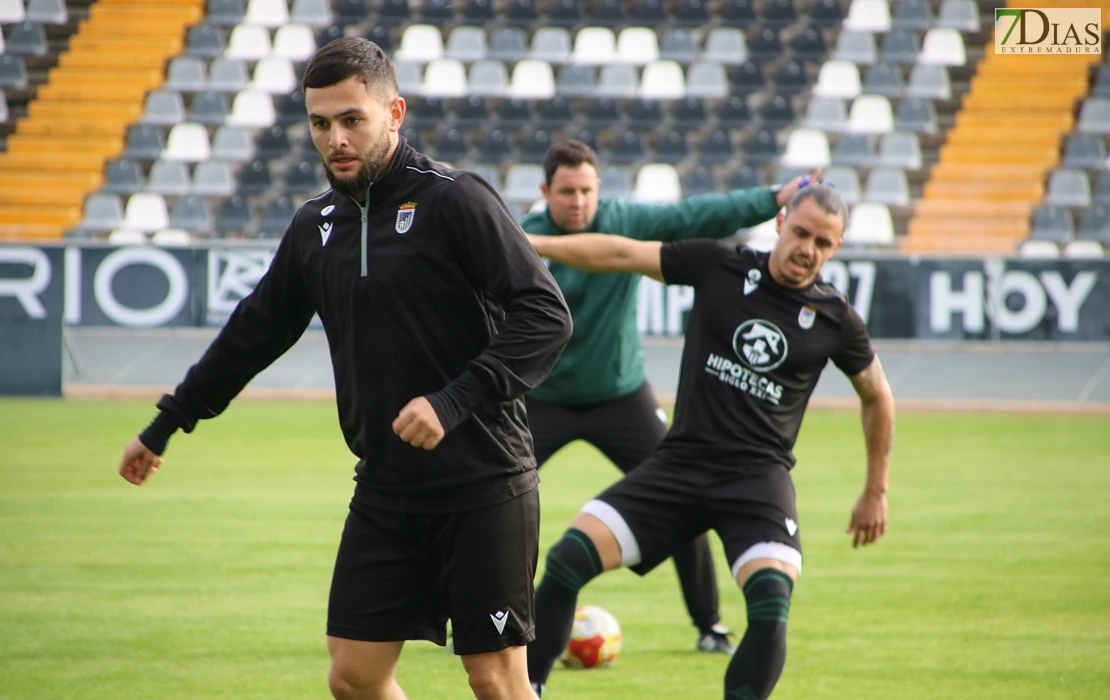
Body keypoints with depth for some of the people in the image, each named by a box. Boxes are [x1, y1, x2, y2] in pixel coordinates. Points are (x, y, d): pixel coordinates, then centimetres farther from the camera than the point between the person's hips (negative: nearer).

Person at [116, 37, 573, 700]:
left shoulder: (454, 200, -10)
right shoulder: (316, 228, 10)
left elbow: (546, 316, -16)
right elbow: (254, 335, 24)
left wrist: (455, 402, -25)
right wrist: (164, 427, 31)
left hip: (484, 487, -6)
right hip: (385, 491, 6)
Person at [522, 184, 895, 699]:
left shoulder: (836, 320, 2)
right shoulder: (719, 267, 1)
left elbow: (877, 396, 18)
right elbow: (621, 254, 3)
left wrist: (876, 493, 21)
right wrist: (532, 243, -4)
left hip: (759, 477, -1)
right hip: (680, 463, 1)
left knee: (772, 607, -26)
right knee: (568, 559, -12)